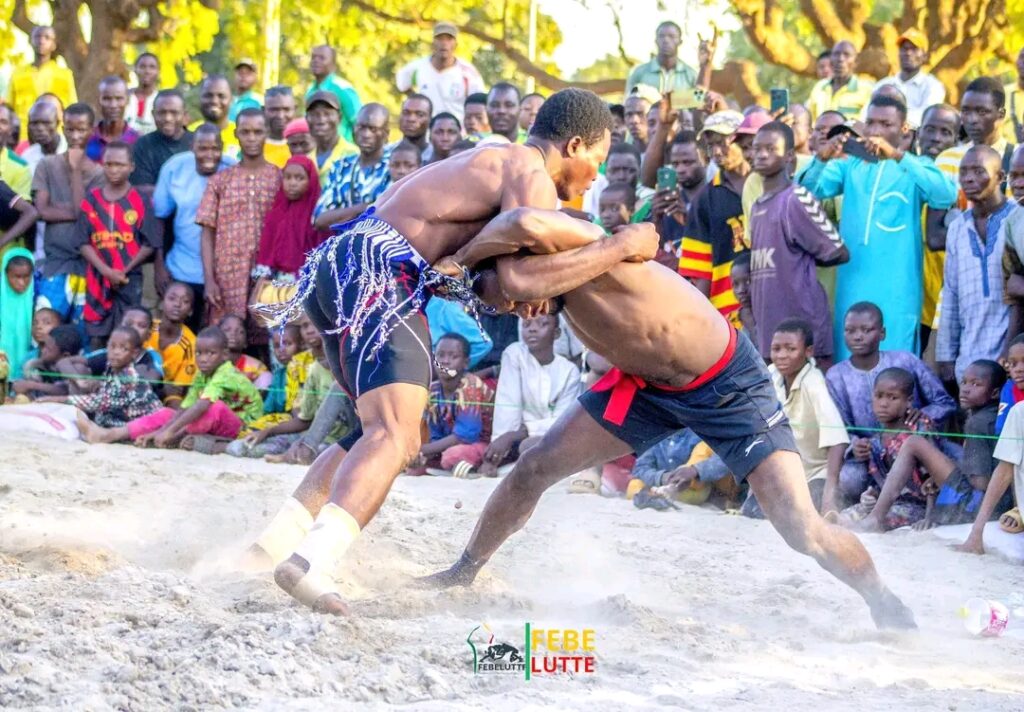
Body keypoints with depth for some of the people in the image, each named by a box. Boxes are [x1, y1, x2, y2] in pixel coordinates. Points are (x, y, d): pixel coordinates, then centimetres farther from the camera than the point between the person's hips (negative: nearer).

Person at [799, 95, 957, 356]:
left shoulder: (915, 167, 3)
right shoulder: (850, 165, 11)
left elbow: (946, 196, -17)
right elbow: (809, 191, -2)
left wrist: (898, 156, -25)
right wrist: (822, 159, -23)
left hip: (897, 289, -3)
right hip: (852, 286, 3)